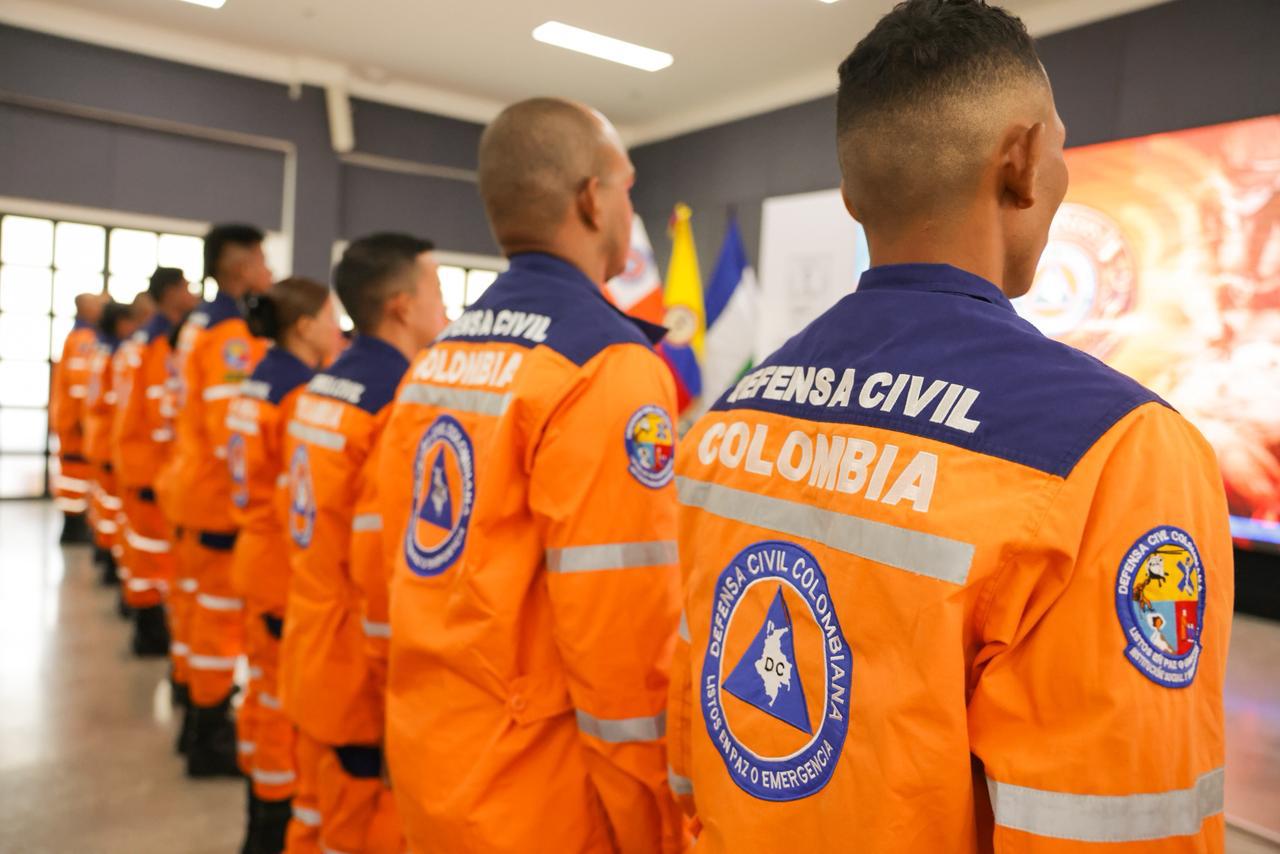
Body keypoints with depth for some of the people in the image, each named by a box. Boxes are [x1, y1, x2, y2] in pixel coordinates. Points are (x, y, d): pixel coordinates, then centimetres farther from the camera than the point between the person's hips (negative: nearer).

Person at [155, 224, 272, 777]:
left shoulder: (199, 325, 12)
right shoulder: (233, 335, -19)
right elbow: (232, 431, -25)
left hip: (193, 483, 10)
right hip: (221, 493, -10)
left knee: (198, 602, 18)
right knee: (223, 612, 0)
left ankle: (197, 717, 31)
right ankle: (210, 740, 11)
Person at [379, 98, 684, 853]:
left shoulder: (435, 360, 5)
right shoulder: (606, 367, -19)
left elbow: (405, 566, 9)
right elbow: (623, 641, -21)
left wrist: (451, 713, 19)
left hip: (429, 759, 7)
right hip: (539, 791, -7)